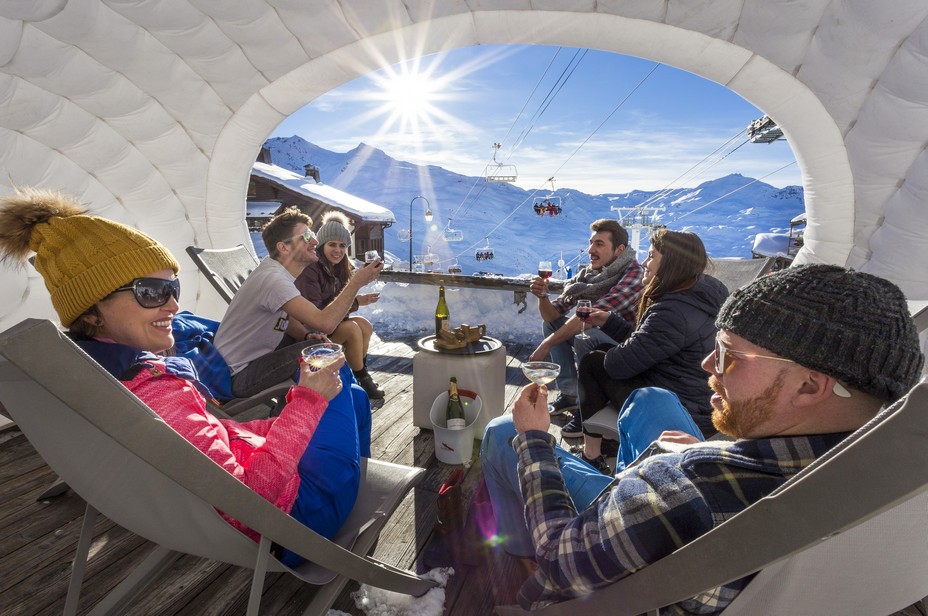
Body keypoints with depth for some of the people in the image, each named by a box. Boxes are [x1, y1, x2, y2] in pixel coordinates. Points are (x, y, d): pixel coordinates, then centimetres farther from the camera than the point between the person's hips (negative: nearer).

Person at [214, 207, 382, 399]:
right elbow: (325, 322, -37)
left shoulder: (274, 268, 3)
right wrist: (357, 282, -29)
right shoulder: (273, 279, -28)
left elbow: (286, 317, 12)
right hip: (239, 376, -10)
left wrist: (307, 335, -9)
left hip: (256, 355, 10)